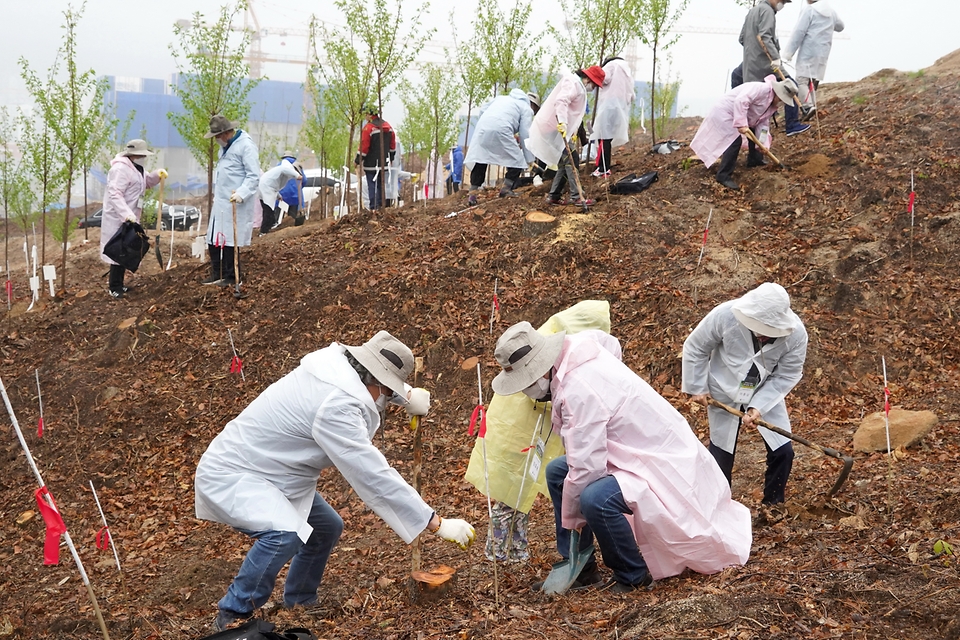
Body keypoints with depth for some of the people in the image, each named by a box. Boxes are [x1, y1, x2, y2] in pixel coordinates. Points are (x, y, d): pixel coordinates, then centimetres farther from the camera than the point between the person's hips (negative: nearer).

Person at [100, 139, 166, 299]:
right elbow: (115, 194, -29)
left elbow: (146, 181, 29)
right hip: (118, 219, -10)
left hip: (129, 218, 10)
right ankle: (114, 288, -2)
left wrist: (157, 175, 6)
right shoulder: (121, 169, -20)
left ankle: (118, 284, 27)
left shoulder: (135, 168, 15)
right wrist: (126, 214, -39)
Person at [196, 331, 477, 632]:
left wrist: (407, 395, 11)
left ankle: (299, 605, 34)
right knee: (286, 535, -33)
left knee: (327, 528, 18)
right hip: (230, 475, -11)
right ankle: (233, 617, -16)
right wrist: (436, 523, -28)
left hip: (265, 471, 11)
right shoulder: (336, 407, -31)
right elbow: (374, 477, -31)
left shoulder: (334, 365, -4)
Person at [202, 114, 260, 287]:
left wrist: (241, 194, -29)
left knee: (230, 240, -5)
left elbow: (253, 176, -18)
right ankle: (217, 274, 18)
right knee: (214, 239, 9)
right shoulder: (225, 146, 17)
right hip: (221, 202, 9)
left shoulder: (246, 146, -13)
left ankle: (232, 276, 6)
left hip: (235, 204, -9)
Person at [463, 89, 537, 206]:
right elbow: (525, 134, 9)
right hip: (501, 130, -5)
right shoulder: (526, 109, 18)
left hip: (482, 127, 5)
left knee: (478, 160, 12)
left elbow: (482, 111, 27)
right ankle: (506, 188, 4)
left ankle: (472, 193, 8)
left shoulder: (500, 98, 35)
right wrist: (529, 159, 12)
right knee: (517, 160, 8)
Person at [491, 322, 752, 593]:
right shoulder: (579, 347, -2)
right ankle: (579, 569, 14)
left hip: (663, 466, -11)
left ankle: (633, 576, -8)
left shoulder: (579, 390, -28)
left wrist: (571, 518, -12)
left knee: (595, 499, -33)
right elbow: (610, 342, 24)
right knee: (557, 471, 10)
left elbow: (586, 466, -28)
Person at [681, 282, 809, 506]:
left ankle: (772, 506, 19)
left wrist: (759, 406, -24)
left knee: (783, 452, -3)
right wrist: (697, 387, -8)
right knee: (721, 455, 8)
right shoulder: (725, 315, -29)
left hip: (767, 395, 1)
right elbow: (695, 348, -13)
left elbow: (787, 375, -16)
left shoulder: (796, 334, -27)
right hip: (724, 394, -1)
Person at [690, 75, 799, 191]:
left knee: (755, 133, 18)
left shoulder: (773, 105, 6)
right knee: (735, 141, -23)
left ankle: (754, 160, 38)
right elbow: (740, 101, -37)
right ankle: (723, 176, -21)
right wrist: (741, 124, -41)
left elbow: (763, 123, 4)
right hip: (724, 112, -10)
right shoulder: (762, 89, -25)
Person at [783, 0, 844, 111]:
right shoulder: (831, 11, 13)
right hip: (823, 54, 7)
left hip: (808, 52, -7)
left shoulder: (809, 9, -7)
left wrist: (789, 52, -11)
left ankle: (807, 106, -28)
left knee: (802, 80, -12)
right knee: (813, 82, 14)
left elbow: (799, 31, -12)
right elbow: (840, 26, 32)